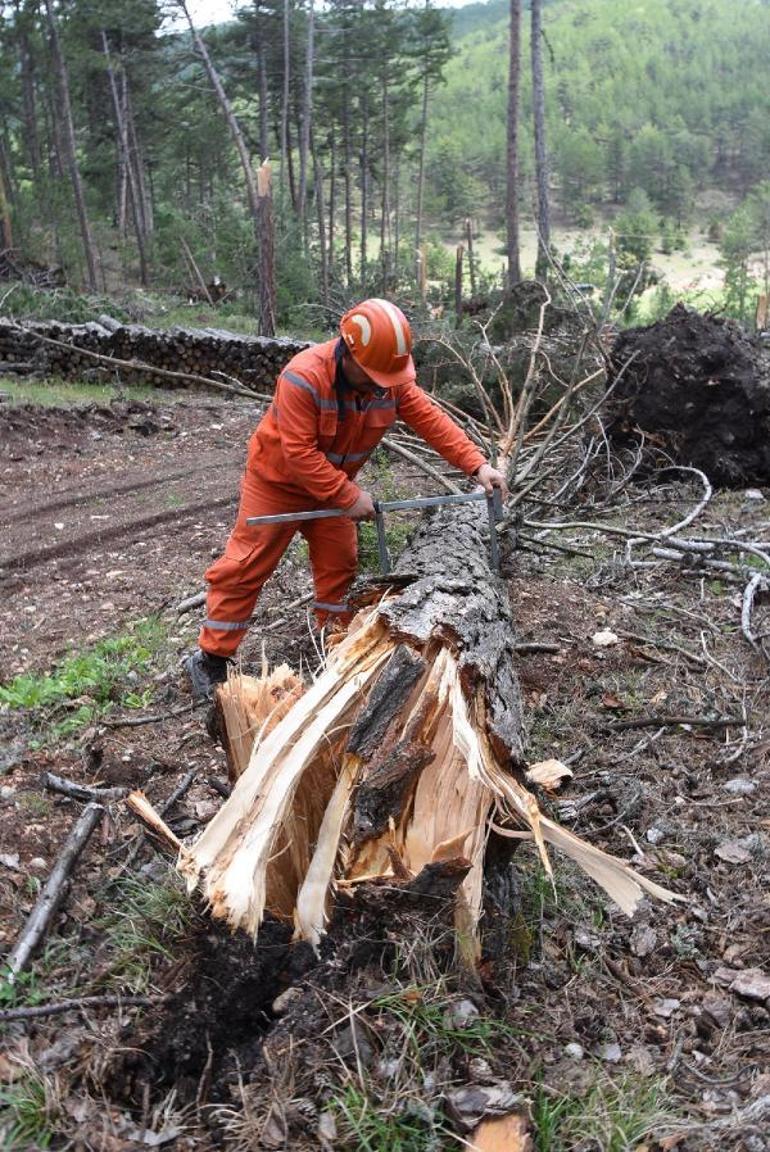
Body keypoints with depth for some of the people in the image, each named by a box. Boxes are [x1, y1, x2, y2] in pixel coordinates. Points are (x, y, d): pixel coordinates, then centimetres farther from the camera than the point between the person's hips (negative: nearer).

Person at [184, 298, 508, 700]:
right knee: (245, 568, -3)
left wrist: (477, 465, -23)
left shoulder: (392, 379, -16)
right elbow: (300, 454, -35)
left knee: (339, 563, 8)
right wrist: (350, 497, -32)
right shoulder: (303, 378, -34)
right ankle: (211, 659, 5)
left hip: (333, 485, 6)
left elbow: (431, 420, -14)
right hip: (278, 481, -5)